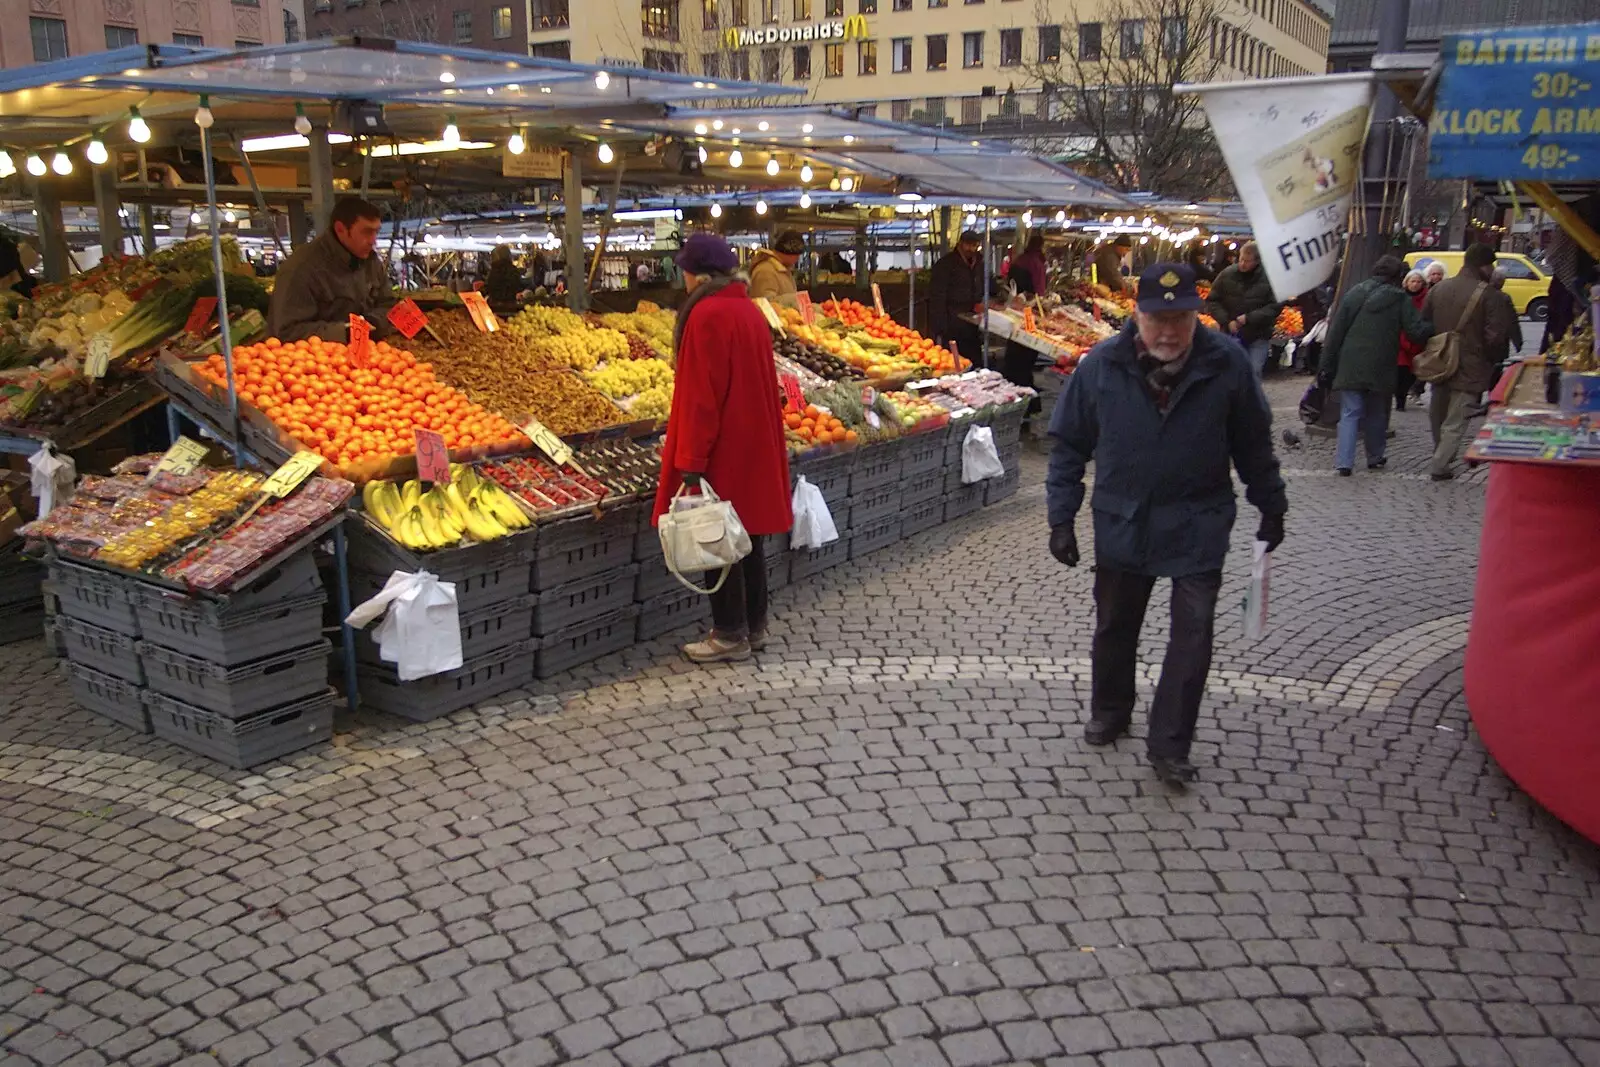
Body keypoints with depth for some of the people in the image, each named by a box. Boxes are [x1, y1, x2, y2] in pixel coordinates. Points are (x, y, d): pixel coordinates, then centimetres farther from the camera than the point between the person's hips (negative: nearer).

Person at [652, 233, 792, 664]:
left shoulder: (707, 315, -15)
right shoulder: (749, 310, 10)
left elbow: (700, 397, -19)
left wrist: (690, 462, -18)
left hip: (723, 451, -8)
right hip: (756, 446, 8)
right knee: (748, 537, 14)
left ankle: (731, 635, 10)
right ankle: (754, 627, 24)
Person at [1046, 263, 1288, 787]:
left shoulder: (1227, 362, -9)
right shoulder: (1101, 365, -10)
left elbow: (1253, 442, 4)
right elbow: (1068, 443, -2)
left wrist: (1271, 505, 11)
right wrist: (1061, 518, -5)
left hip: (1198, 526, -1)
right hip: (1121, 522, 1)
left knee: (1193, 631, -3)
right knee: (1115, 625, 15)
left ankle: (1169, 746, 9)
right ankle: (1109, 712, 38)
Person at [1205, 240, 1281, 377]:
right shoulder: (1227, 275, -2)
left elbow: (1275, 307, -10)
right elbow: (1213, 302, 3)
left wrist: (1249, 318, -18)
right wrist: (1227, 321, -10)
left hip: (1258, 337, -2)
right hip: (1231, 335, 2)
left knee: (1254, 375, -4)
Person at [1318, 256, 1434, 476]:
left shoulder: (1354, 293, 4)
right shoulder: (1400, 299, -4)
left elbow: (1335, 331, 2)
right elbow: (1417, 331, -9)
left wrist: (1327, 364, 5)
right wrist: (1435, 329, 11)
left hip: (1350, 366, 1)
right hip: (1381, 367, -1)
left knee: (1349, 413, 1)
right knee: (1377, 414, 16)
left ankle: (1344, 461, -10)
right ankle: (1375, 457, 26)